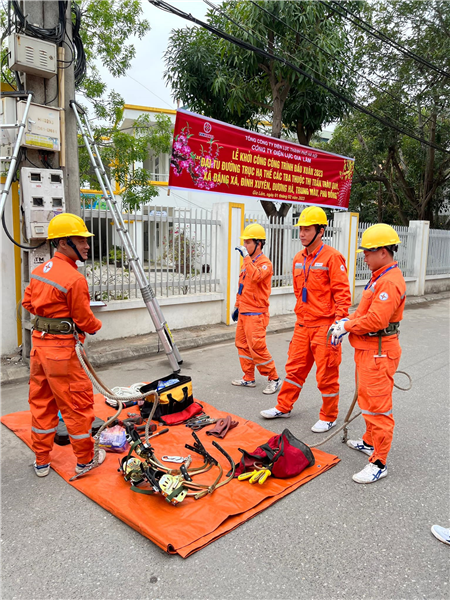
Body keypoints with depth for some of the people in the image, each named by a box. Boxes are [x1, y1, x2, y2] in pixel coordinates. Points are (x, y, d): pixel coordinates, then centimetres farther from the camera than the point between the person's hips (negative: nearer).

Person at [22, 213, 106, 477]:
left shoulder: (39, 271, 4)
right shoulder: (75, 279, -21)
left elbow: (28, 303, 14)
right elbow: (85, 320, -14)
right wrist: (97, 325, 5)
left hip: (39, 343, 9)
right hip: (62, 349, -8)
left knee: (41, 401, 18)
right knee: (78, 402, 7)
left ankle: (42, 461, 32)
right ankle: (85, 459, 23)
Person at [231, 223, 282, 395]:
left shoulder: (265, 263, -12)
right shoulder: (247, 262, 15)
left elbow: (256, 276, -34)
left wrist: (246, 257, -29)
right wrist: (237, 306, 22)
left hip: (256, 314, -9)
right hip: (244, 312, 9)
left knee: (257, 348, -9)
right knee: (242, 345, 12)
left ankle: (274, 379, 6)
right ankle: (248, 378, 24)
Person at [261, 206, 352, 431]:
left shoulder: (332, 257, -13)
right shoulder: (299, 258, 10)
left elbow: (342, 293, -15)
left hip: (324, 326, -7)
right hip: (302, 324, 7)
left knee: (326, 374, 5)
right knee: (295, 367, 16)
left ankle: (329, 417, 22)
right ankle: (283, 407, 31)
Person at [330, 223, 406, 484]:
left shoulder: (390, 281, -21)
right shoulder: (380, 277, 13)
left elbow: (375, 320, -27)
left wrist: (347, 326, -14)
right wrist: (347, 322, 2)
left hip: (379, 354, -11)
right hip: (368, 350, 11)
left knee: (377, 406, -3)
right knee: (368, 400, 23)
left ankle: (379, 463, 8)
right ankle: (370, 442, 41)